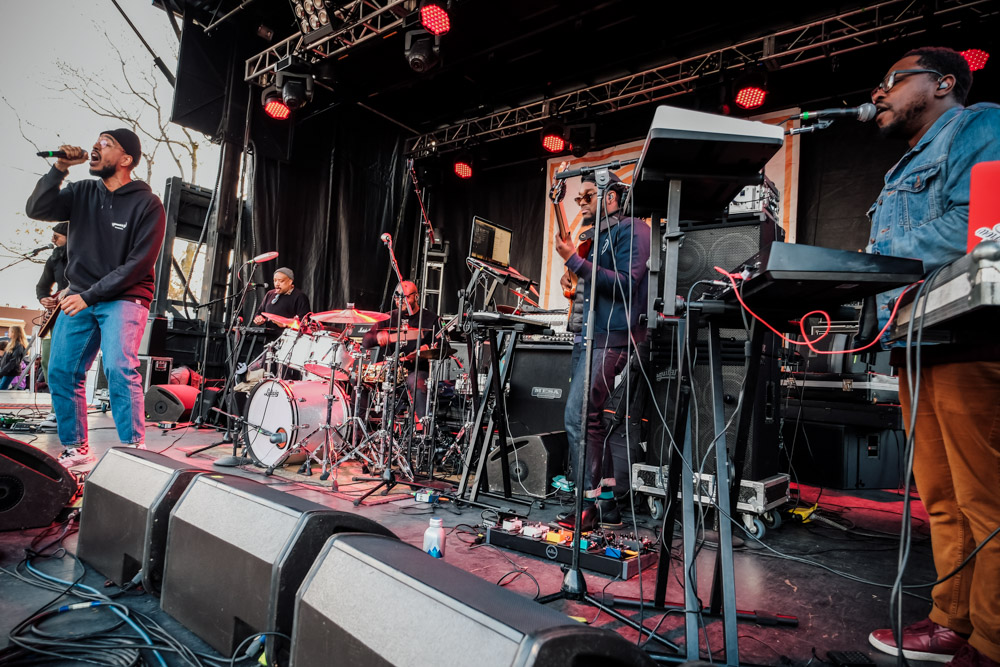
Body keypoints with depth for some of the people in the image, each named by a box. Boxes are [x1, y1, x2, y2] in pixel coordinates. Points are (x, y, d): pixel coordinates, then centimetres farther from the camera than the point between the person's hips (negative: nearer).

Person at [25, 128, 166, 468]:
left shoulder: (146, 204, -7)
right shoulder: (82, 193, 11)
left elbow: (139, 263, -12)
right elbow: (37, 209, 0)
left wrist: (90, 296, -13)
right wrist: (59, 169, -9)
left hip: (125, 297, -6)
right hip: (80, 296, 6)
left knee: (119, 369, -22)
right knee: (61, 371, 2)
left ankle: (134, 451, -17)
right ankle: (75, 449, 15)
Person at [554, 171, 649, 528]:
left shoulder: (631, 229, -4)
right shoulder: (593, 237, 22)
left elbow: (625, 284, -17)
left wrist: (576, 261, -17)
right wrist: (575, 285, 10)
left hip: (610, 337, -9)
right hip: (587, 336, 9)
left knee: (578, 416, -16)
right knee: (592, 419, 9)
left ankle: (590, 504, -7)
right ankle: (608, 502, 19)